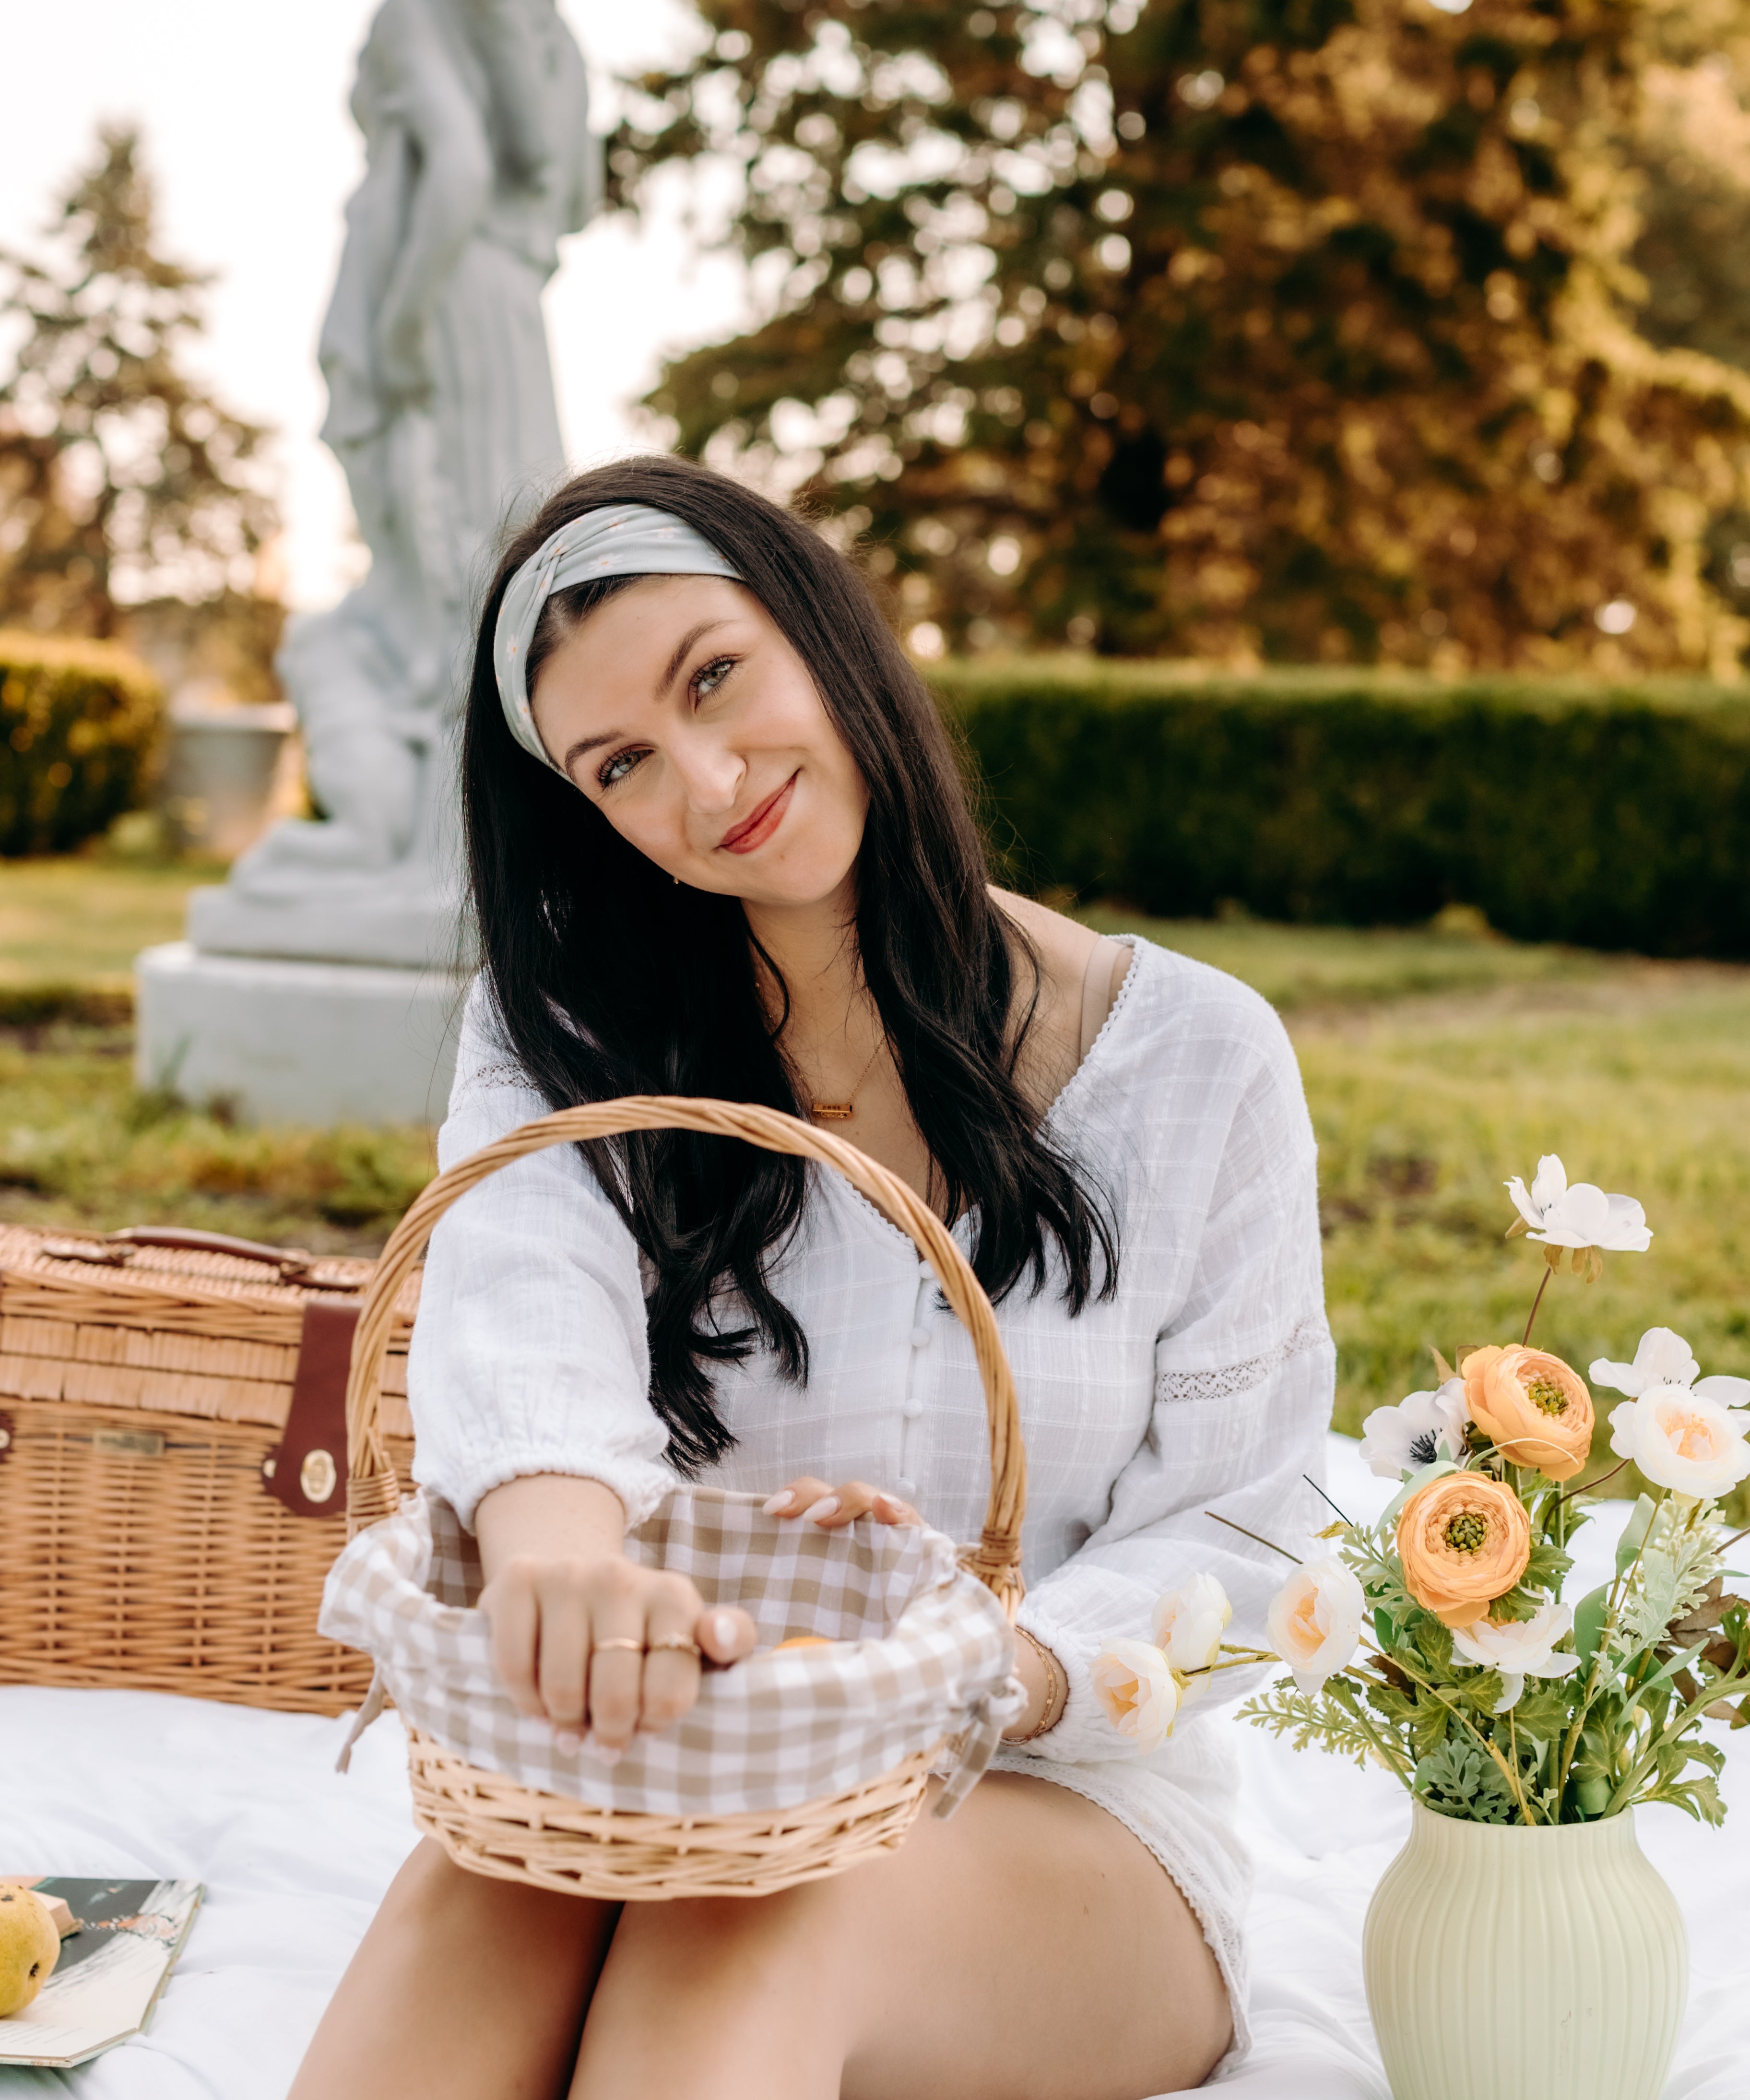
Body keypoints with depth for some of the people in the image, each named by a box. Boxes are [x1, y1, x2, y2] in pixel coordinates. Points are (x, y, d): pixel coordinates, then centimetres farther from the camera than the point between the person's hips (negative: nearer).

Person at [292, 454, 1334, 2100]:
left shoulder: (1195, 1061, -2)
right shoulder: (563, 1035, 2)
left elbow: (1229, 1531, -2)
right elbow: (524, 1295, -22)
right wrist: (554, 1528, -47)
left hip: (1070, 1807, -1)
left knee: (765, 1898, -35)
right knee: (504, 1863, -34)